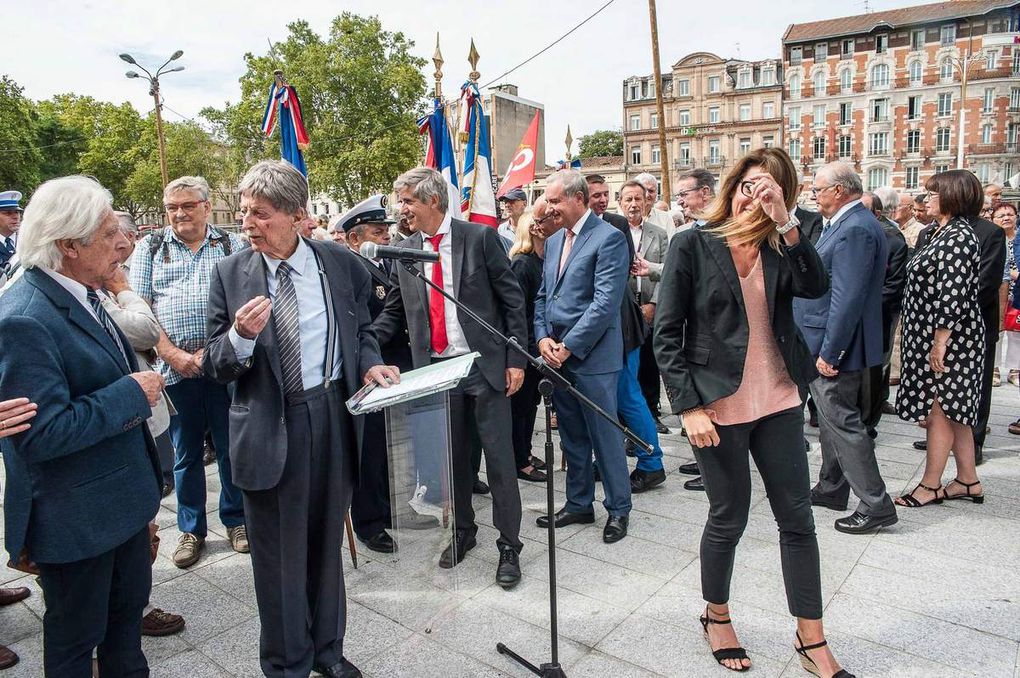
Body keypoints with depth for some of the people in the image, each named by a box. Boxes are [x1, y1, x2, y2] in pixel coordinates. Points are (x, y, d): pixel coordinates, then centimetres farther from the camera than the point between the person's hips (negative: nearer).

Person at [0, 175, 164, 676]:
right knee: (76, 638, 16)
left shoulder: (80, 295, 3)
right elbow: (42, 433, -29)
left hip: (123, 497, 8)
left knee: (128, 607, 25)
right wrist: (131, 395, -24)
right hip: (75, 517, -8)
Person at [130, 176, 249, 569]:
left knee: (231, 447, 8)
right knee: (186, 452, 12)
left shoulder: (231, 245, 7)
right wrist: (174, 355, -10)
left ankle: (236, 519, 26)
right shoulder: (150, 247, 10)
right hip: (175, 368, 1)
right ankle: (191, 529, 26)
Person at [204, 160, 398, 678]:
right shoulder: (230, 274, -4)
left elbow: (361, 332, 12)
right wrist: (241, 335, -23)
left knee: (326, 542, 18)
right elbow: (214, 366, -3)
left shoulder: (342, 265, -2)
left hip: (333, 418, 2)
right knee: (279, 555, 11)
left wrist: (369, 363, -8)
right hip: (268, 428, -1)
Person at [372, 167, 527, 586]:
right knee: (452, 457, 14)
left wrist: (516, 359, -8)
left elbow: (511, 299, -4)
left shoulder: (480, 237, -5)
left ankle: (509, 544, 16)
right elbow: (393, 314, 12)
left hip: (484, 365, -4)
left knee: (499, 457, 2)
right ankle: (462, 531, 34)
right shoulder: (403, 252, 8)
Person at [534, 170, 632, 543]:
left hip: (592, 356, -7)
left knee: (605, 435, 4)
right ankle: (578, 503, 30)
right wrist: (543, 338, -1)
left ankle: (618, 508, 21)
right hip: (557, 355, 7)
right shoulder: (554, 241, 14)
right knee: (572, 437, 16)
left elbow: (605, 303, -18)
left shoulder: (609, 238, -10)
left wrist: (568, 346, -16)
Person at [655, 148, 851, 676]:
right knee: (729, 518, 8)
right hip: (718, 405, -4)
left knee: (797, 517, 10)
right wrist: (688, 406, -15)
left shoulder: (780, 248, 6)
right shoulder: (693, 246, -5)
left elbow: (815, 287, -14)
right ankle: (716, 617, 34)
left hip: (778, 400, 4)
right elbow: (666, 334, -8)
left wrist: (785, 223, -20)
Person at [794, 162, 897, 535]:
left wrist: (829, 352, -23)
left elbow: (848, 299, -25)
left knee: (842, 423, -2)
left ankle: (875, 505, 8)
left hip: (835, 348, -11)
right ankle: (831, 488, 33)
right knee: (831, 419, 19)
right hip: (826, 344, 11)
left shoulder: (855, 229, -20)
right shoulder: (846, 224, 12)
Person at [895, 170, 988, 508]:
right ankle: (968, 481, 26)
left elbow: (953, 295, -23)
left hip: (947, 340, -10)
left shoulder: (958, 237, -17)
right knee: (955, 410, 15)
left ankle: (931, 485, 10)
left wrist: (940, 342, -23)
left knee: (939, 410, -1)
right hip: (931, 336, 10)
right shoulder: (940, 233, 14)